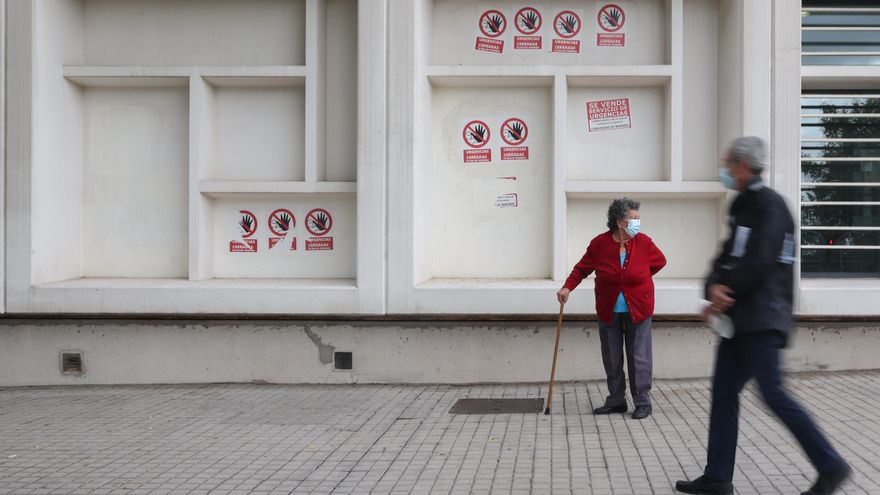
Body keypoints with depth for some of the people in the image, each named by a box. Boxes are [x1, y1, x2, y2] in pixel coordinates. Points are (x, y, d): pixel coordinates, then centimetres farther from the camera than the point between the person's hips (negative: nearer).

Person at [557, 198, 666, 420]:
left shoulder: (643, 242, -7)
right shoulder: (599, 243, -8)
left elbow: (660, 261, 11)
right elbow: (582, 268, 2)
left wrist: (639, 277, 8)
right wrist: (567, 287, -10)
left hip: (638, 310, -1)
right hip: (609, 311, 1)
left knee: (639, 356, -1)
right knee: (611, 358, 8)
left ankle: (642, 403, 8)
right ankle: (616, 400, 19)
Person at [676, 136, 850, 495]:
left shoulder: (769, 205, -11)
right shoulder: (743, 206, 18)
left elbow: (758, 263, -21)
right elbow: (727, 257, 11)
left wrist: (725, 294, -12)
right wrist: (715, 287, -8)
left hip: (762, 319, -9)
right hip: (739, 318, 10)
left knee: (772, 392, -11)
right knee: (723, 391, 8)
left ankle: (830, 466, 1)